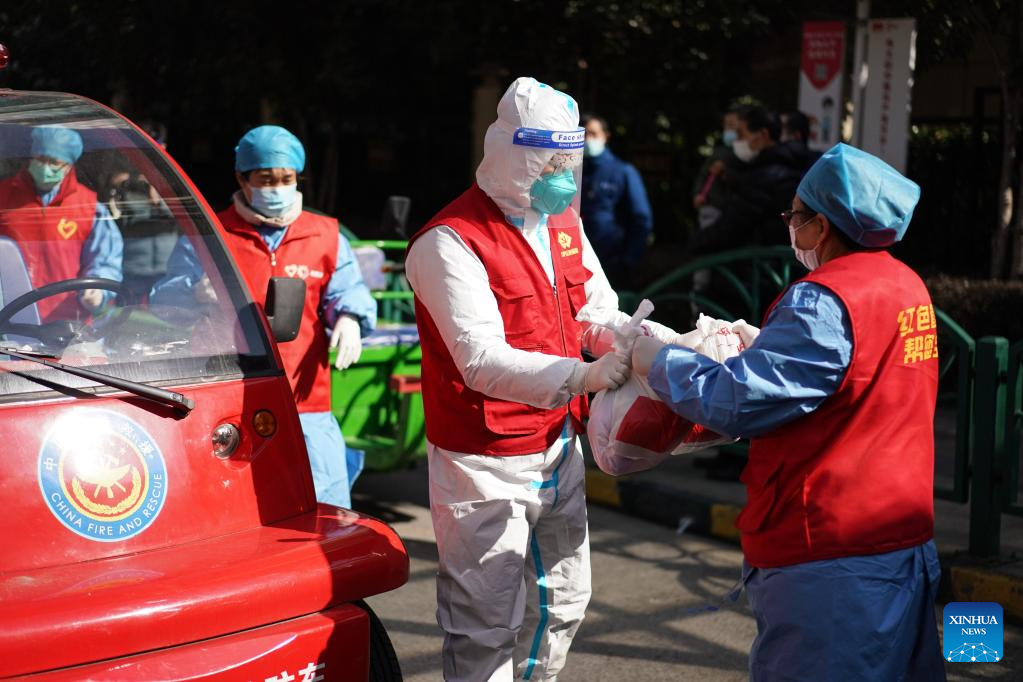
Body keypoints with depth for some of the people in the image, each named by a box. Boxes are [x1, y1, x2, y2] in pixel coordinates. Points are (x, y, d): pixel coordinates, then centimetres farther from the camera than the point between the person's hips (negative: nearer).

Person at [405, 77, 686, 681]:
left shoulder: (564, 224, 8)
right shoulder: (451, 242, -18)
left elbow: (603, 320, 10)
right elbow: (482, 359, -27)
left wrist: (675, 346, -9)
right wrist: (580, 377, -38)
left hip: (559, 450, 8)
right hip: (487, 465, -8)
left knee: (563, 602, 19)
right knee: (489, 625, -3)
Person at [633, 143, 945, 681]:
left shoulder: (824, 303, -19)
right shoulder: (909, 287, 9)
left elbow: (734, 402, -18)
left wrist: (657, 360, -4)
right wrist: (759, 343, 16)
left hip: (829, 561, -9)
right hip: (906, 541, 9)